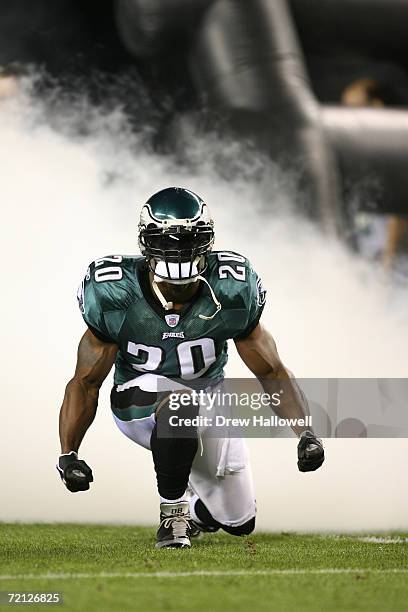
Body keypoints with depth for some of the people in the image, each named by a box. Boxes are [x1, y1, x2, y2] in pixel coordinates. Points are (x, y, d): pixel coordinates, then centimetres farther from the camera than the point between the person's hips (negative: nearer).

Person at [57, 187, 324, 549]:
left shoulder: (231, 292, -20)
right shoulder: (115, 294, -24)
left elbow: (272, 374, -10)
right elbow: (86, 383, -14)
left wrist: (306, 434, -24)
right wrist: (68, 454, -25)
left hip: (209, 402, 3)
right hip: (139, 404, -3)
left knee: (240, 523, 8)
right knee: (181, 402, -40)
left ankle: (196, 512, 45)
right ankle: (173, 510, -18)